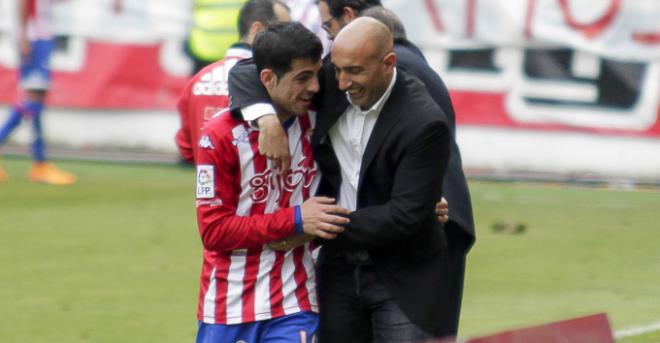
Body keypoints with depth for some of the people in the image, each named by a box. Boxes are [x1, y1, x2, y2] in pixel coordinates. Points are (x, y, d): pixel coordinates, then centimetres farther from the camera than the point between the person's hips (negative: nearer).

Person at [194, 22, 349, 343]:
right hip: (229, 304, -2)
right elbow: (214, 229, -12)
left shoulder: (316, 124, 0)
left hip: (294, 305, 2)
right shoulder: (221, 135, -11)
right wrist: (294, 220, -17)